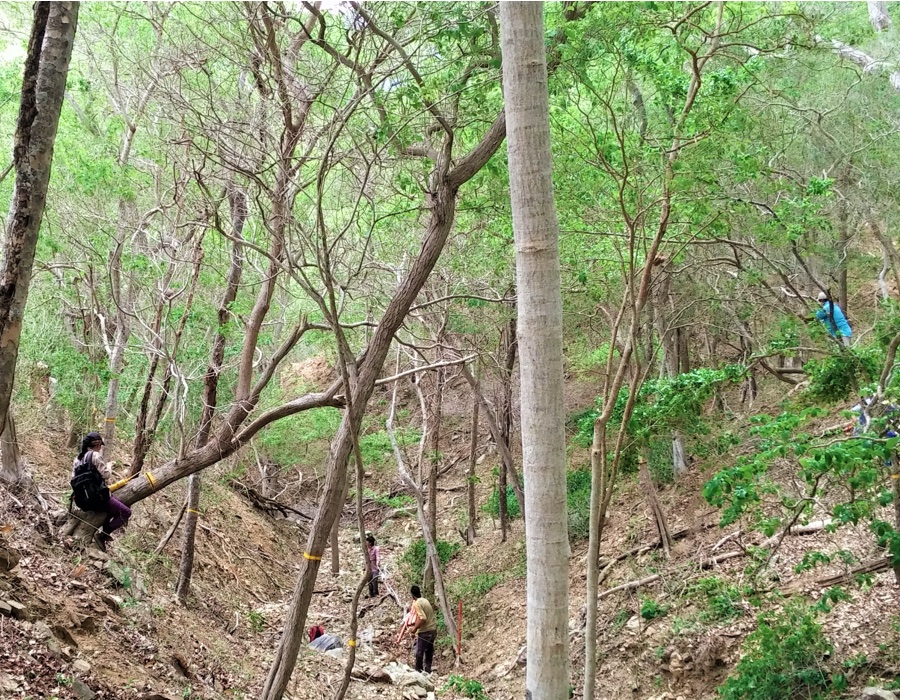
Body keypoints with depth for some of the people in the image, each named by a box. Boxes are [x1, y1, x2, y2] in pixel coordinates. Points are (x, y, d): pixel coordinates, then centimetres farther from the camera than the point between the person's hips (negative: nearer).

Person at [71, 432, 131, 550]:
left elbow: (74, 479, 10)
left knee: (114, 508, 32)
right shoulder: (95, 455, -9)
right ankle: (103, 534, -12)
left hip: (82, 501, 9)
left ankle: (105, 529, 17)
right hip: (97, 497, -9)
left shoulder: (77, 459, 13)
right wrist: (109, 466, 9)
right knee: (126, 512, -1)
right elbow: (106, 474, -12)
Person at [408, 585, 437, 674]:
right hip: (433, 629, 8)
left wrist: (415, 628, -16)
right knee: (429, 651, 17)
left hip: (425, 631, -8)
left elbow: (423, 618, -26)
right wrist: (415, 623, 28)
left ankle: (418, 671, 9)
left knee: (419, 652, 3)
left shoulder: (417, 604, -15)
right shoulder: (425, 600, 10)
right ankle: (427, 670, 23)